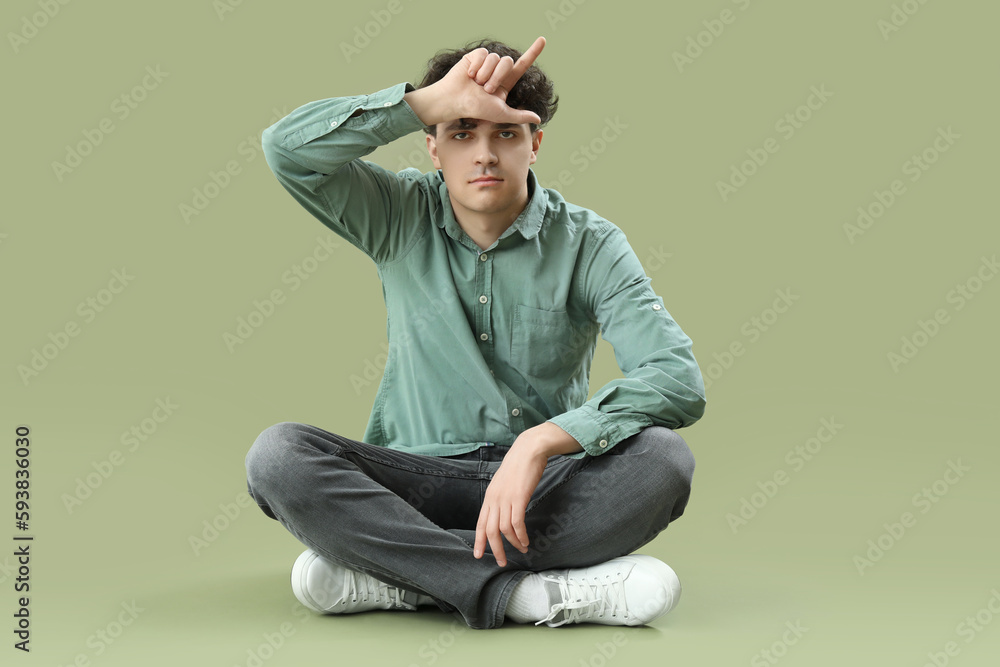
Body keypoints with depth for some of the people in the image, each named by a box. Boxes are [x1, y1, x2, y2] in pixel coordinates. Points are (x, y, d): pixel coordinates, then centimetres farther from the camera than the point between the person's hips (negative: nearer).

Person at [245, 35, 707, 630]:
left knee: (662, 456, -31)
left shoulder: (589, 244, -3)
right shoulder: (400, 218, 3)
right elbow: (288, 149, -14)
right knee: (277, 455, -26)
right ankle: (528, 591, -32)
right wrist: (435, 100, -19)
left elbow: (680, 381, -16)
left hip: (546, 485, 0)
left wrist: (541, 442, -29)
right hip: (417, 479, 1)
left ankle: (383, 576, -29)